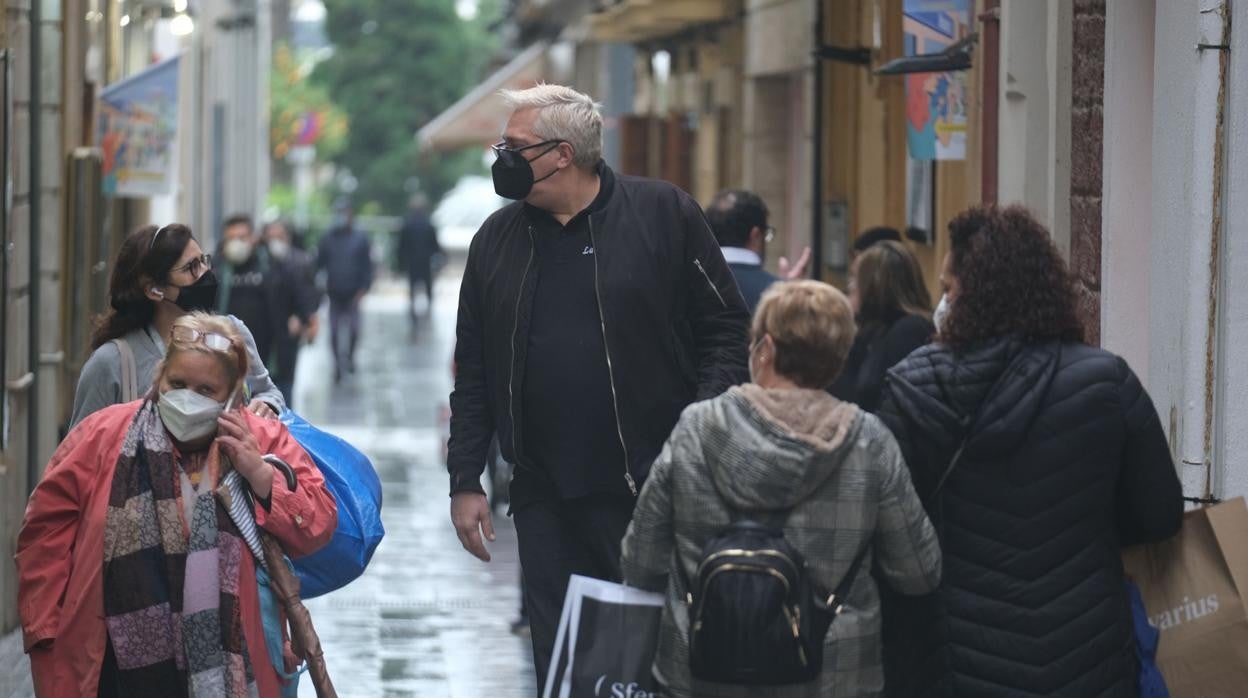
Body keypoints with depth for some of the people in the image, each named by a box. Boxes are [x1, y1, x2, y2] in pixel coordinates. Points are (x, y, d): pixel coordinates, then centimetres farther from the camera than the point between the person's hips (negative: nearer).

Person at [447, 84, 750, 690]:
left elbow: (725, 328, -1)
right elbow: (473, 373, 13)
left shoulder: (664, 214, -3)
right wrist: (465, 481, 9)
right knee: (557, 660, 7)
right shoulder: (497, 239, 10)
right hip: (544, 498, 4)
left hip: (651, 488, -4)